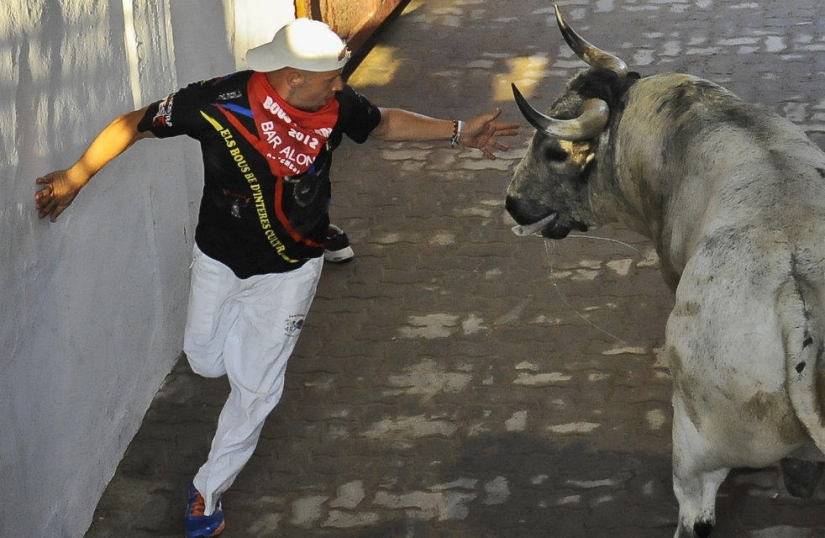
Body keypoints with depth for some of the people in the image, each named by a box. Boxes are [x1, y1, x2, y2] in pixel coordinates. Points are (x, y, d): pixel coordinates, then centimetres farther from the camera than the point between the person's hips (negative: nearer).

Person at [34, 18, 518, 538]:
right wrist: (74, 177, -11)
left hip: (289, 270, 0)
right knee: (207, 360, 18)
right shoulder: (217, 101, -28)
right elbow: (135, 124, -15)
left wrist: (460, 131, -3)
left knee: (256, 385, 7)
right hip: (218, 260, 0)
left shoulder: (337, 105, -20)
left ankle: (210, 487, 27)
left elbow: (385, 123, 1)